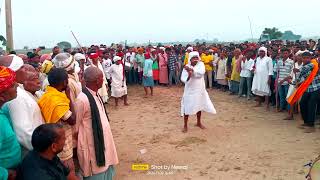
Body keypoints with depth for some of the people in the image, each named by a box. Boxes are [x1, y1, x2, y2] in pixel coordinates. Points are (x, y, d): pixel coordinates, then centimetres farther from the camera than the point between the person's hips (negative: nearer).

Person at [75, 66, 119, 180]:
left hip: (102, 141, 8)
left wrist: (106, 140, 15)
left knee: (105, 170, 20)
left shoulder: (95, 95, 3)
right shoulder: (82, 99, -24)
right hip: (92, 145, -8)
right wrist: (79, 146, -5)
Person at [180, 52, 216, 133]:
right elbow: (183, 79, -16)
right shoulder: (187, 67, -8)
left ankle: (198, 123, 37)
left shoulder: (201, 64, -5)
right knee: (187, 108, 1)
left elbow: (201, 72, -25)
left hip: (199, 90, 3)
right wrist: (189, 75, -35)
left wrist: (191, 69, -33)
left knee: (199, 106, 17)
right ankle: (185, 125, 17)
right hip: (190, 90, -2)